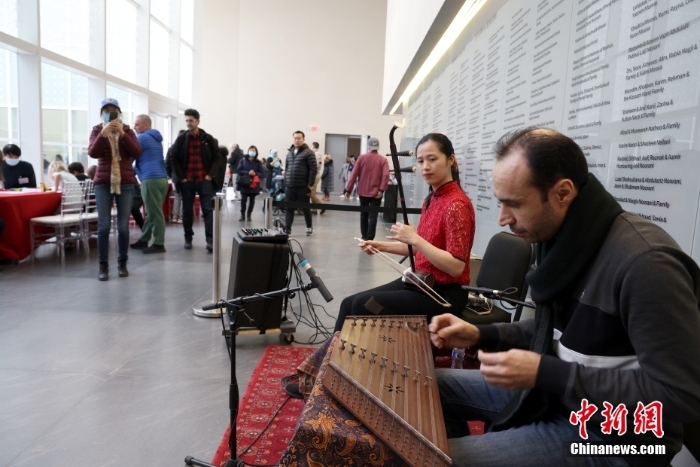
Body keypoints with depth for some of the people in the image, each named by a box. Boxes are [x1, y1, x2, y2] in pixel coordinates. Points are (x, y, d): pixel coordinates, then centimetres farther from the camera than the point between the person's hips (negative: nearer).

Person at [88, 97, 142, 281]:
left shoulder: (127, 131, 7)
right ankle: (103, 265, 4)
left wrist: (122, 133, -17)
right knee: (103, 226, -5)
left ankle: (122, 263, 14)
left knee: (123, 226, 1)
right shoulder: (97, 130, 5)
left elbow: (137, 152, -9)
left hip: (125, 182, 0)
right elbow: (92, 153, -11)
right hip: (103, 182, 0)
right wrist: (103, 134, -23)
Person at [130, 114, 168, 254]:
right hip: (161, 178, 9)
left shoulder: (142, 138, -4)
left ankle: (159, 244, -3)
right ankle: (143, 240, 20)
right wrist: (134, 170, 25)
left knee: (155, 213, -6)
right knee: (152, 212, 12)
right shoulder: (156, 139, 22)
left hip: (150, 179, -9)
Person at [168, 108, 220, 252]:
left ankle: (210, 240, -5)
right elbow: (174, 158, 4)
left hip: (204, 180, -1)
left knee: (208, 210, -5)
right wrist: (181, 177, -4)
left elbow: (217, 158, 4)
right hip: (187, 181, 1)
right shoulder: (181, 139, 2)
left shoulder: (208, 139, 1)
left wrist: (211, 175, -6)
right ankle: (188, 239, 19)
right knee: (187, 211, 8)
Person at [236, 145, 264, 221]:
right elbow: (238, 170, -3)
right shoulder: (243, 160, 3)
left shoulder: (258, 162, 4)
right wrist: (248, 172, -16)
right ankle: (242, 215, 7)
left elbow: (261, 173, 2)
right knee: (243, 200, -4)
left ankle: (249, 215, 17)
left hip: (254, 184, 1)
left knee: (252, 201, 5)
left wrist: (255, 174, -18)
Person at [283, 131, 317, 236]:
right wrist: (285, 182, 12)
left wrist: (310, 185, -15)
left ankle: (309, 227, 24)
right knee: (288, 208, 3)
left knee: (305, 208, 8)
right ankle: (287, 229, 6)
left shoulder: (308, 153, -5)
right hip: (289, 187, 5)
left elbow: (313, 170, -10)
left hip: (302, 187, -5)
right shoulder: (289, 153, 15)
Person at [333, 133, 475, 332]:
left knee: (363, 305, -17)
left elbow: (456, 267, -24)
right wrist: (383, 246, 7)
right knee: (349, 303, 0)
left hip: (445, 293, -9)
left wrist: (414, 238, -25)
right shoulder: (432, 199, 9)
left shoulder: (457, 204, -19)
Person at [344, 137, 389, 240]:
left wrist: (348, 190, 0)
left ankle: (364, 237, 22)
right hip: (376, 193, -1)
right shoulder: (383, 160, -1)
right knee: (373, 216, 0)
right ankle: (369, 239, -5)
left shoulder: (362, 157, 0)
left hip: (363, 191, 2)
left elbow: (354, 174, -3)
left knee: (364, 214, 16)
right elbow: (386, 175, -16)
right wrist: (381, 190, -17)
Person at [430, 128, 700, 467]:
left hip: (607, 436, -8)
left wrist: (544, 373, -27)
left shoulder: (645, 262, -27)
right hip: (552, 391, 8)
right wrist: (481, 335, -1)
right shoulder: (559, 238, 1)